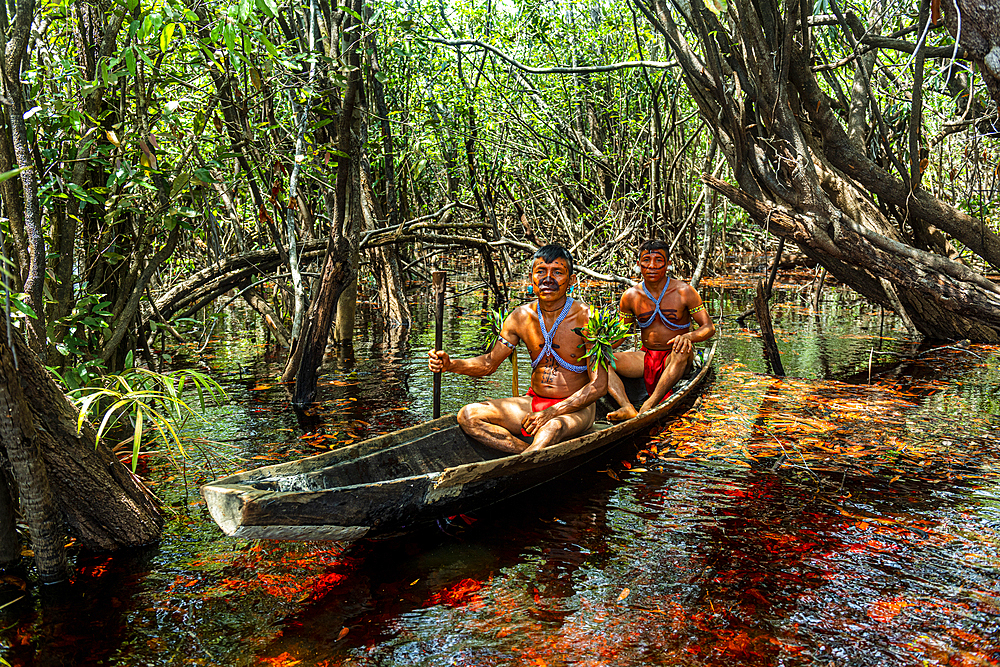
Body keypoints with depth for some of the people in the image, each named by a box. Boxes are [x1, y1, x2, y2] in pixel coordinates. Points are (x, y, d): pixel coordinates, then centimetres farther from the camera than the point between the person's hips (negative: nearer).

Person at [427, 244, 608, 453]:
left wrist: (552, 412, -25)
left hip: (577, 408, -5)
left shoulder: (586, 318, -14)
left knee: (553, 427, -41)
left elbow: (599, 385, -15)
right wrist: (451, 364, -9)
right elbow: (490, 362, 10)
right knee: (468, 416, -14)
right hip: (534, 403, 6)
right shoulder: (521, 317, 0)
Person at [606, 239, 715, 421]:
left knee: (682, 349, -40)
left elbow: (709, 327, -8)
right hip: (646, 357, 3)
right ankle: (627, 408, -43)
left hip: (675, 361, -3)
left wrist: (688, 336, -31)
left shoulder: (683, 292, -8)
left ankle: (647, 408, -43)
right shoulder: (631, 296, 1)